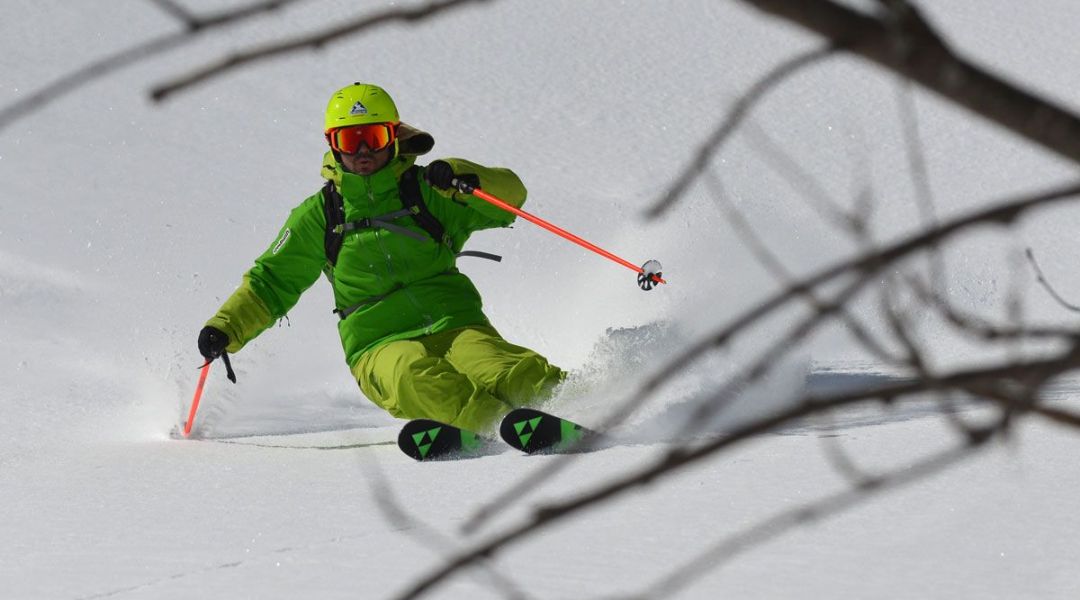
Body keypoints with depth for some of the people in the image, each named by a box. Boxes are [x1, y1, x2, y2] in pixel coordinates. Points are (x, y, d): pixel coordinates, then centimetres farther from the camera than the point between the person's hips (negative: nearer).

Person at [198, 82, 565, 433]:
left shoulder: (428, 191, 11)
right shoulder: (319, 216, 15)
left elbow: (509, 195, 1)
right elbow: (271, 282, 21)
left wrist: (465, 179, -19)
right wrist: (225, 329, 7)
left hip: (450, 320, 1)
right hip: (381, 343, -1)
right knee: (413, 377, -37)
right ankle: (506, 423, -55)